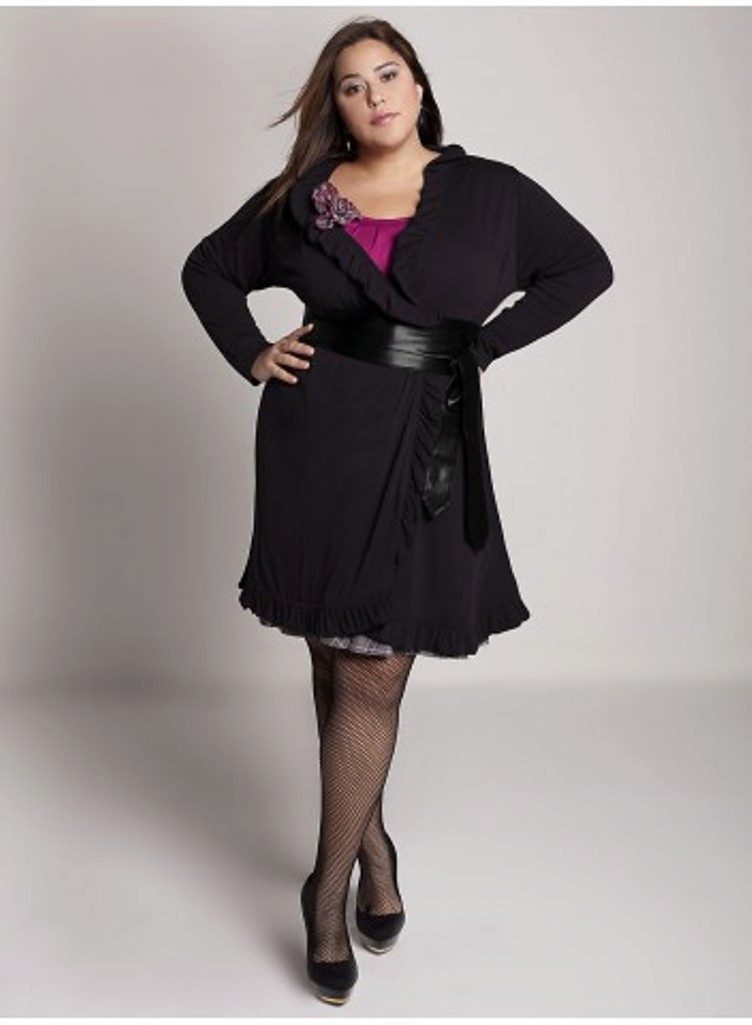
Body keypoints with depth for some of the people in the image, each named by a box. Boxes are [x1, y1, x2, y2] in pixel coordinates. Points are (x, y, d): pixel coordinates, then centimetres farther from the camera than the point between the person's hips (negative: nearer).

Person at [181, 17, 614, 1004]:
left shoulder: (491, 191, 4)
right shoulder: (301, 195, 8)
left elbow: (586, 267, 11)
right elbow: (209, 268, 20)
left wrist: (485, 345, 3)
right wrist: (251, 355, 4)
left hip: (425, 449, -2)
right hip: (317, 437, 2)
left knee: (371, 674, -3)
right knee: (335, 662, 8)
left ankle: (328, 889, 10)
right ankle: (372, 841, 28)